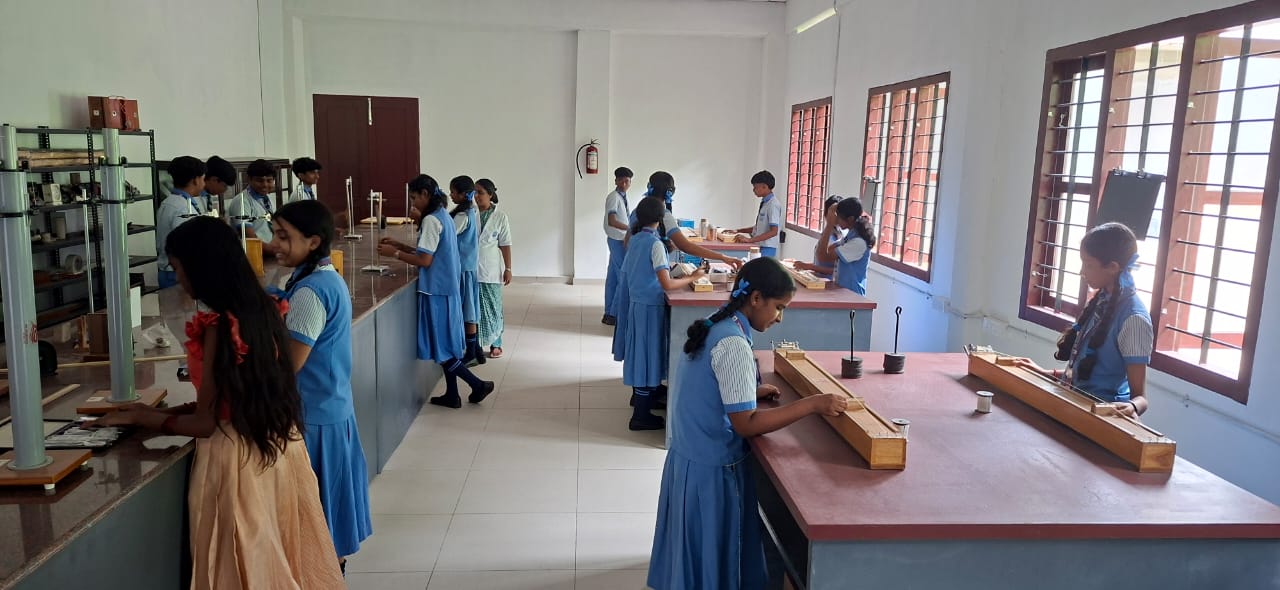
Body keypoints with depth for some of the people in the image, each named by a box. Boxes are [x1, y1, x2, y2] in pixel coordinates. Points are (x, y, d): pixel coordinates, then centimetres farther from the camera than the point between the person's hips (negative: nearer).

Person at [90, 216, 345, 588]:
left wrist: (141, 417, 0)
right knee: (281, 554, 20)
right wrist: (167, 410, 14)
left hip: (237, 458, -8)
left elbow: (205, 423, -15)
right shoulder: (263, 308, 1)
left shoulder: (216, 327, -21)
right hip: (280, 445, 8)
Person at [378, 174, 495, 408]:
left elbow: (425, 260, -20)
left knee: (441, 346, -2)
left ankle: (478, 384, 0)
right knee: (446, 344, 14)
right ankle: (451, 395, 20)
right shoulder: (443, 216, 12)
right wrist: (400, 245, 14)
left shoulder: (431, 220, -17)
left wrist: (395, 254, -10)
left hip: (436, 290, -9)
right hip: (446, 288, 9)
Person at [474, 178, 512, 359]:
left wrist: (508, 269, -3)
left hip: (490, 269, -2)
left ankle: (496, 344, 18)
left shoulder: (500, 216, -3)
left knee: (492, 306, 6)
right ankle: (477, 343, 19)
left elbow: (505, 245, -1)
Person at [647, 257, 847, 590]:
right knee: (713, 557, 8)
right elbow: (746, 424, -25)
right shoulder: (734, 344, -24)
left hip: (690, 457, 9)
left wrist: (750, 391, 10)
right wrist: (812, 405, -24)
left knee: (697, 552, 24)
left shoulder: (714, 327, 4)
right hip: (712, 468, -9)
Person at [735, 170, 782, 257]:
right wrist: (738, 231, 14)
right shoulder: (763, 203, 12)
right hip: (758, 246, 8)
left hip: (767, 248, -8)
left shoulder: (773, 204, -14)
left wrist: (751, 240, -23)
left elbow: (773, 231, -20)